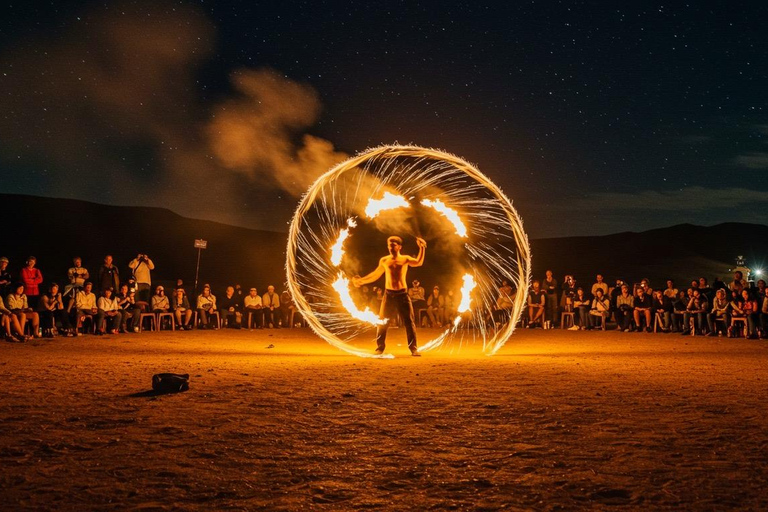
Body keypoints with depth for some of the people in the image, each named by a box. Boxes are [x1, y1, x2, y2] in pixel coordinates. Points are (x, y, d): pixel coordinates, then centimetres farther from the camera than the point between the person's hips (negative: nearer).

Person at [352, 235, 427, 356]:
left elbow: (419, 263, -15)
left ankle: (413, 348, 4)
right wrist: (362, 280, 11)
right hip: (389, 294, 2)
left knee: (409, 321, -2)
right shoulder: (384, 260, 7)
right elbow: (375, 275, 17)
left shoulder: (405, 259, 2)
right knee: (382, 322, 1)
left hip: (402, 294, -1)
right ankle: (380, 348, 9)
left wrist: (422, 248, -26)